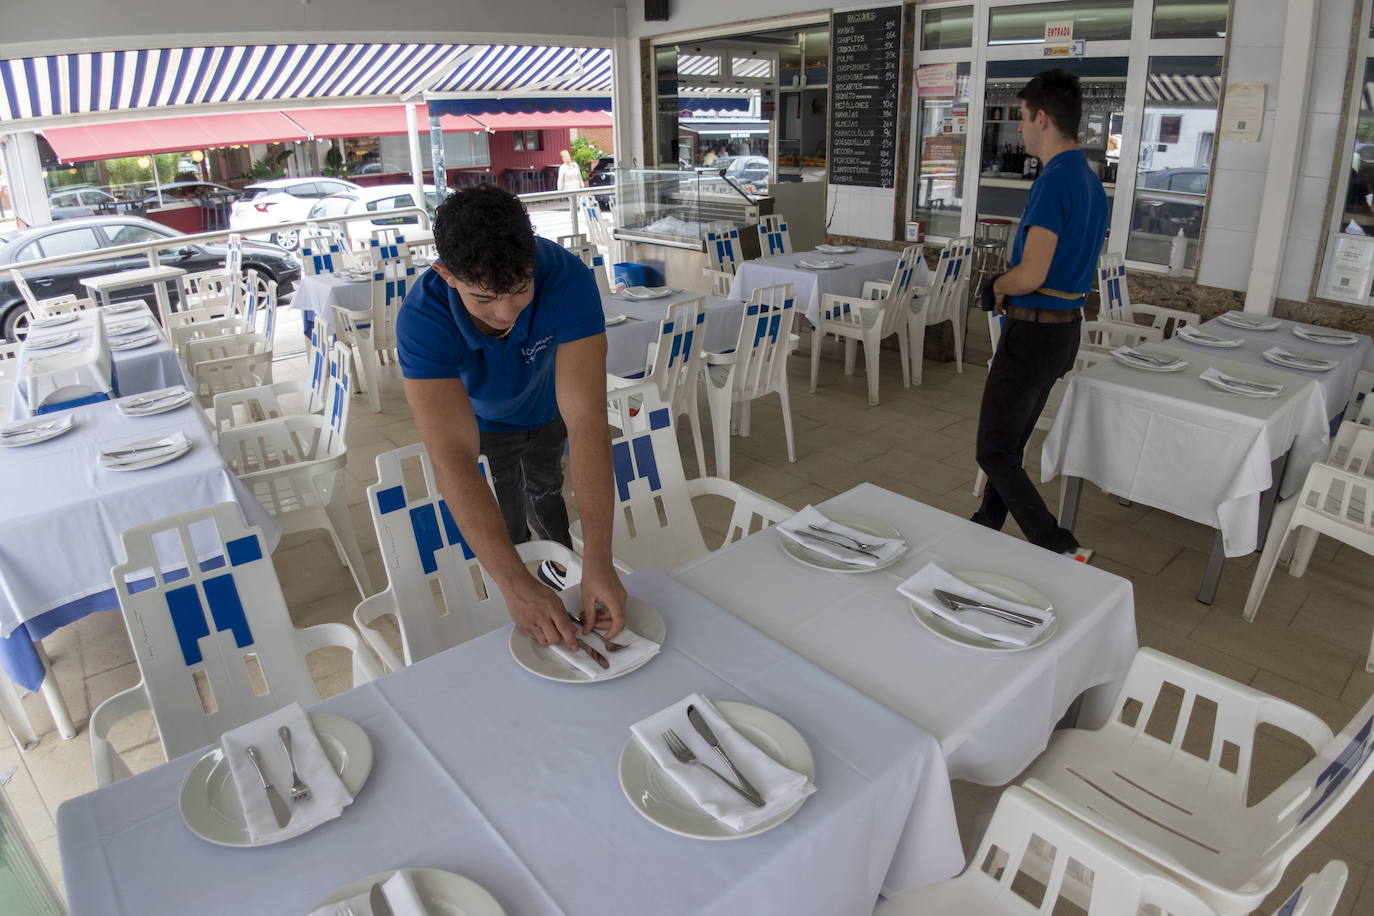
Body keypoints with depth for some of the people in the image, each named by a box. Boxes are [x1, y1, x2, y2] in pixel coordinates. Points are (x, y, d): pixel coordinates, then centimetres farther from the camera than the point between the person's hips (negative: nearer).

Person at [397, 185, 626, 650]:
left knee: (545, 490, 26)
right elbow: (453, 460, -50)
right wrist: (515, 585, -59)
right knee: (509, 517, 9)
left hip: (547, 408, 2)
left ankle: (561, 562, 56)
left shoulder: (568, 279, -43)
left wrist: (598, 560, -56)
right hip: (484, 421, -1)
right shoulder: (422, 319, -43)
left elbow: (586, 422, -49)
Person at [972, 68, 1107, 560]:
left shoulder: (1054, 182, -20)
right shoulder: (1092, 181, 11)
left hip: (1034, 331, -10)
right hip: (1065, 328, 10)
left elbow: (1030, 276, -26)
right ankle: (986, 528, 33)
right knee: (1009, 442, 19)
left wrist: (998, 286, -5)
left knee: (995, 452, -2)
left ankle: (1059, 549, -1)